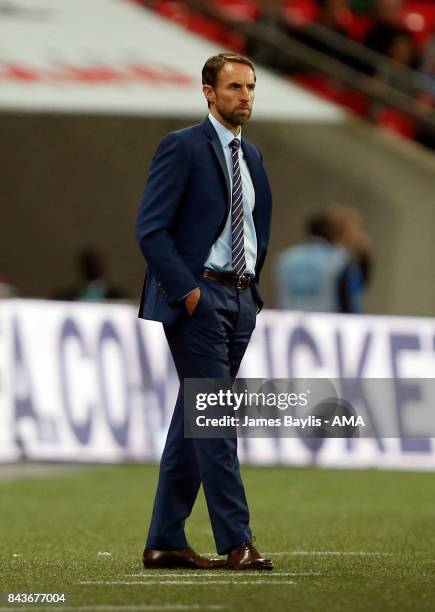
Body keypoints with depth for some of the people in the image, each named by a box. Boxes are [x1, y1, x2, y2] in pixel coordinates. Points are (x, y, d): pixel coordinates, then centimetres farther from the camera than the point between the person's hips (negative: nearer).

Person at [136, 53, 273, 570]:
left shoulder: (250, 156, 16)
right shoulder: (182, 148, -7)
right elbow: (150, 229, -13)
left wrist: (253, 281, 16)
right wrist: (187, 290, -17)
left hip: (240, 299, 8)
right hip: (197, 298, -8)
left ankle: (164, 543, 12)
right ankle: (236, 543, -14)